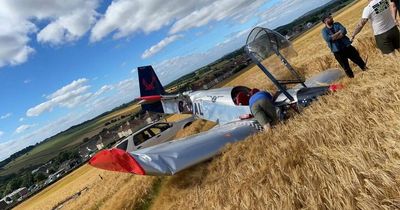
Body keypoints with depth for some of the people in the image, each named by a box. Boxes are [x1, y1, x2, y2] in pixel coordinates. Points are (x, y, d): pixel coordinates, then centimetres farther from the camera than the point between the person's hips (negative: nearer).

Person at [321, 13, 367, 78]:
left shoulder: (337, 24, 7)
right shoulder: (324, 31, -2)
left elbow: (344, 31, -9)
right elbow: (327, 39, -21)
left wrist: (334, 37, -20)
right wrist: (339, 32, -13)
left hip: (347, 46, 3)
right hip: (337, 51, -2)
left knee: (358, 59, 9)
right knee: (345, 67, 7)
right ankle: (351, 77, 23)